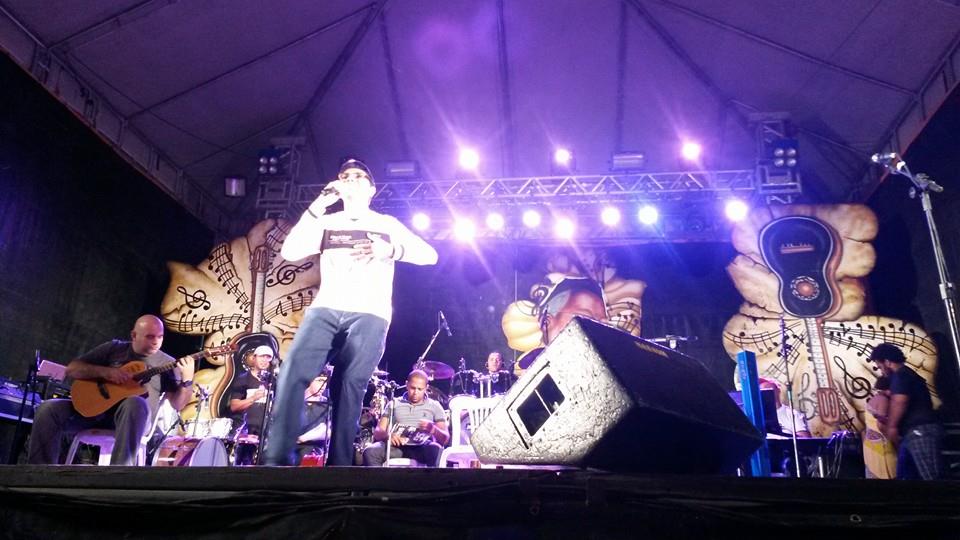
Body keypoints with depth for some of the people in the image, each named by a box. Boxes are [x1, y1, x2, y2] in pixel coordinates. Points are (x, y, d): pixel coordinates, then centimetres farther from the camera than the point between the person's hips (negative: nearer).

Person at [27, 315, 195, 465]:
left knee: (135, 403, -39)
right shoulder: (113, 348, 11)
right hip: (93, 408, 3)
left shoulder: (166, 363, 6)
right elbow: (72, 369, 9)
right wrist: (104, 371, -9)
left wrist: (187, 380, -19)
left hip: (130, 416, -3)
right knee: (48, 408, -19)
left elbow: (177, 404, 2)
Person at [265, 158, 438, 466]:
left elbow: (429, 255, 9)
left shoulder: (388, 225, 18)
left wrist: (391, 250, -10)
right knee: (293, 372, -20)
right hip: (325, 310, 1)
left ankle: (339, 467, -7)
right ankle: (278, 460, -19)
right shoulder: (327, 222, 21)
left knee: (349, 386, -13)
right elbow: (289, 252, 5)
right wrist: (317, 207, -1)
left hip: (369, 315, -1)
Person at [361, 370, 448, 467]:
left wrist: (432, 429, -18)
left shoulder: (434, 406, 14)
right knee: (370, 452, -28)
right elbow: (378, 432, 11)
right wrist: (388, 435, -14)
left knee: (435, 449, -36)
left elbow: (445, 439, 6)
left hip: (421, 448, -1)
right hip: (396, 446, 2)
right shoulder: (394, 404, 18)